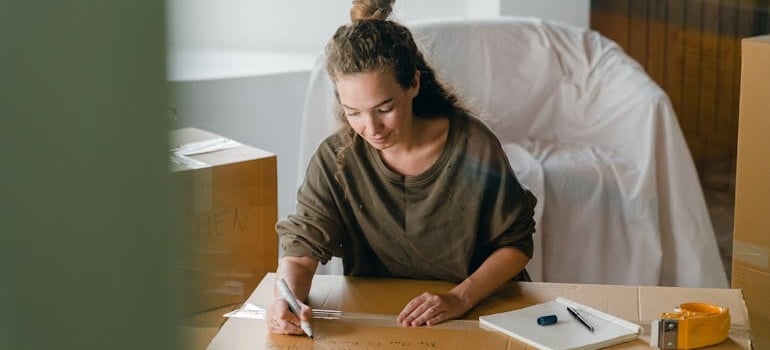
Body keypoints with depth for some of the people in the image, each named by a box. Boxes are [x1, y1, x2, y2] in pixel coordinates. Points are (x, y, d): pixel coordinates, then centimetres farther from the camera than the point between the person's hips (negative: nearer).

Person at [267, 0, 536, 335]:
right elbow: (300, 249, -8)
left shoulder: (473, 146, -13)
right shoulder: (335, 159, -8)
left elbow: (516, 243, -5)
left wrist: (462, 298, -20)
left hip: (476, 310, -1)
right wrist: (288, 299, -30)